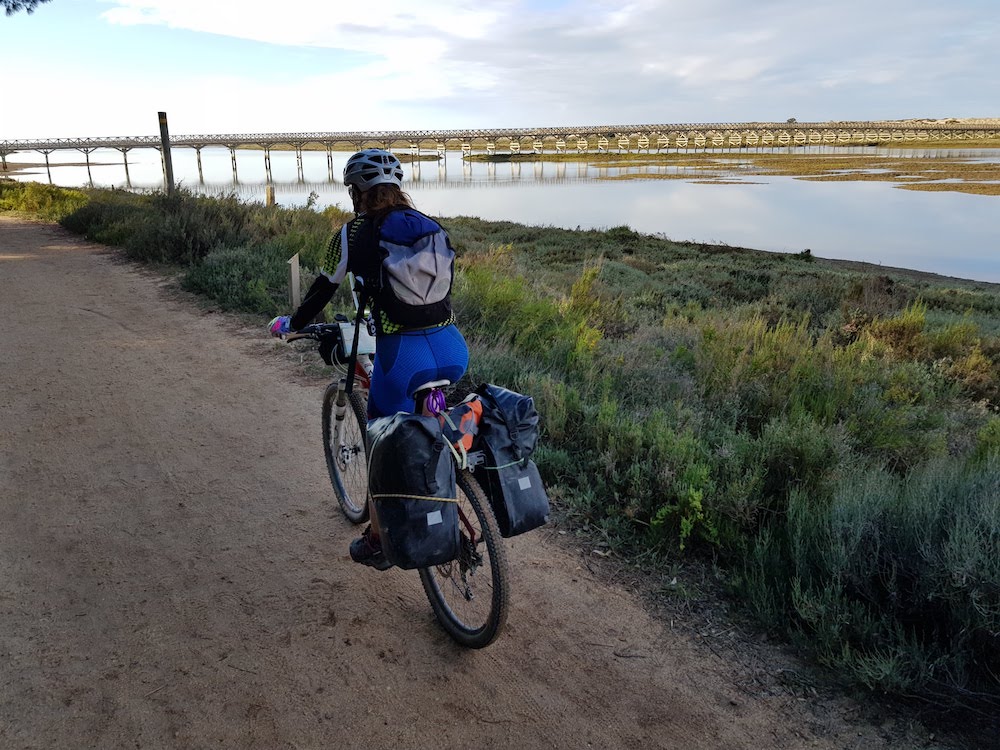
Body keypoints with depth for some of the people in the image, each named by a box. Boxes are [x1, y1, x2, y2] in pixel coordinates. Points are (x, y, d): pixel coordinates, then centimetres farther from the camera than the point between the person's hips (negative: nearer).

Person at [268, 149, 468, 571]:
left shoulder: (354, 234, -2)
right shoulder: (431, 227, 11)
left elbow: (321, 293, 6)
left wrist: (287, 326, 25)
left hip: (403, 357, -5)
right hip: (453, 351, 5)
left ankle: (377, 543, 29)